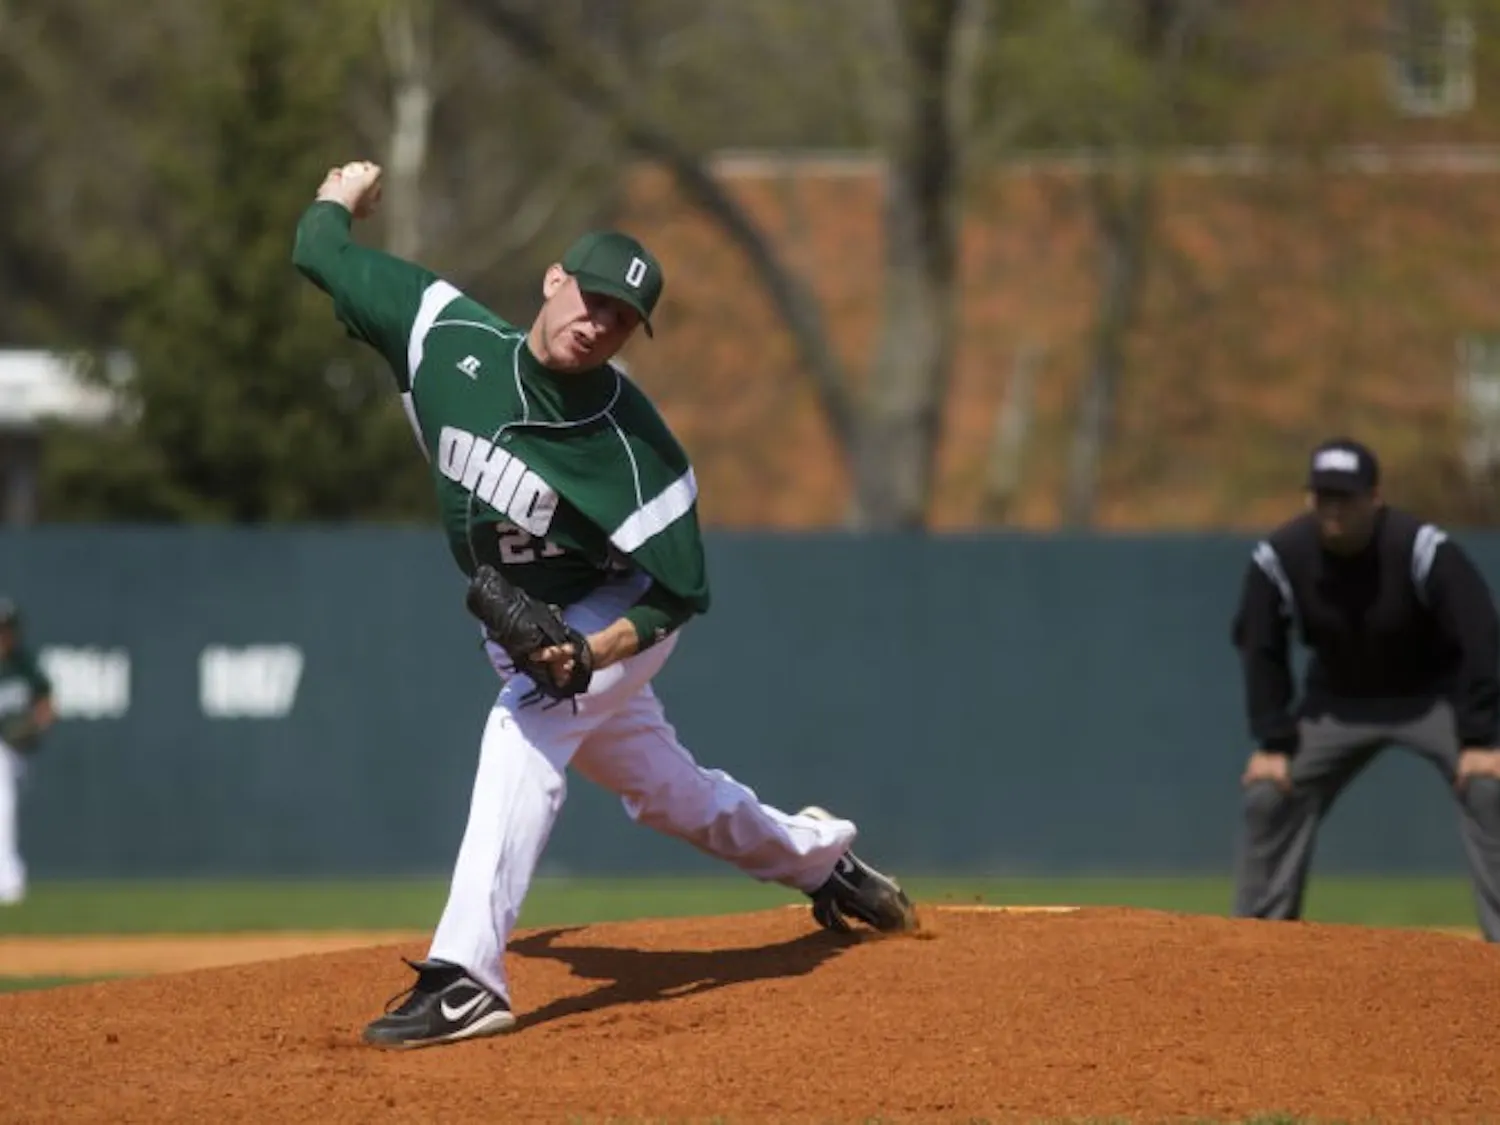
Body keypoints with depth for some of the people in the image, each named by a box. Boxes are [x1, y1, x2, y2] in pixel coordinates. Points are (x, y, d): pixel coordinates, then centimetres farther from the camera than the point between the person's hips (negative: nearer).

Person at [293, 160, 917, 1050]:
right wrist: (337, 201, 15)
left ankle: (467, 978, -39)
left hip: (618, 617, -6)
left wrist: (592, 652, -35)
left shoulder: (630, 443, -30)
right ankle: (819, 858, 46)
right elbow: (322, 254, -6)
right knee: (663, 786, 19)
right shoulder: (449, 336, -20)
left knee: (526, 726, -31)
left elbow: (678, 592, -21)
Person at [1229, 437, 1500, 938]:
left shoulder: (1423, 549, -29)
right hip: (1338, 702, 3)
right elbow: (1260, 649, -7)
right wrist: (1273, 743, -11)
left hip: (1431, 695, -3)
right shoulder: (1279, 558, -20)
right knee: (1268, 795, -7)